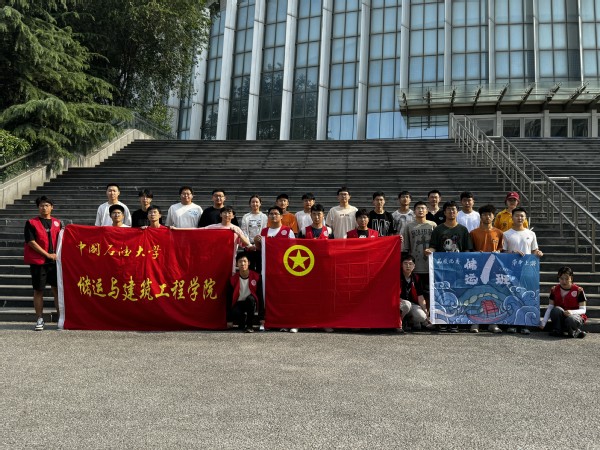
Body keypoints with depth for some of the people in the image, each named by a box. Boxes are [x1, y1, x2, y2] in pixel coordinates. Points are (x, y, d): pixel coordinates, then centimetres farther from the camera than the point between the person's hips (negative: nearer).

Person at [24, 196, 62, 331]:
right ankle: (39, 320, 10)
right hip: (38, 261, -2)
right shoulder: (31, 223, 0)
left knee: (58, 289, 1)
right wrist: (48, 254, -11)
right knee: (38, 290, 3)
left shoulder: (57, 223, 11)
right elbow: (31, 242, -7)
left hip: (55, 261, 3)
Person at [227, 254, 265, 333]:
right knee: (235, 312, -34)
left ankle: (250, 326, -20)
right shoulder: (233, 279, -8)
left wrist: (262, 317, -13)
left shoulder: (256, 277, -11)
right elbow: (229, 299, -5)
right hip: (239, 304, 1)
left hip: (251, 303, 0)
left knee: (250, 298, -36)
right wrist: (229, 320, -8)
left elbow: (260, 297, -10)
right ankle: (242, 324, 4)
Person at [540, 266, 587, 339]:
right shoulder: (554, 290, 1)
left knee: (570, 320, -38)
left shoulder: (578, 290, -7)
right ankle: (557, 331, -13)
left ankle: (575, 331, -4)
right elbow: (550, 308, -1)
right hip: (559, 319, 3)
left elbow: (583, 310, -8)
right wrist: (543, 322, -14)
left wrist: (572, 312, -29)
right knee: (557, 309, -31)